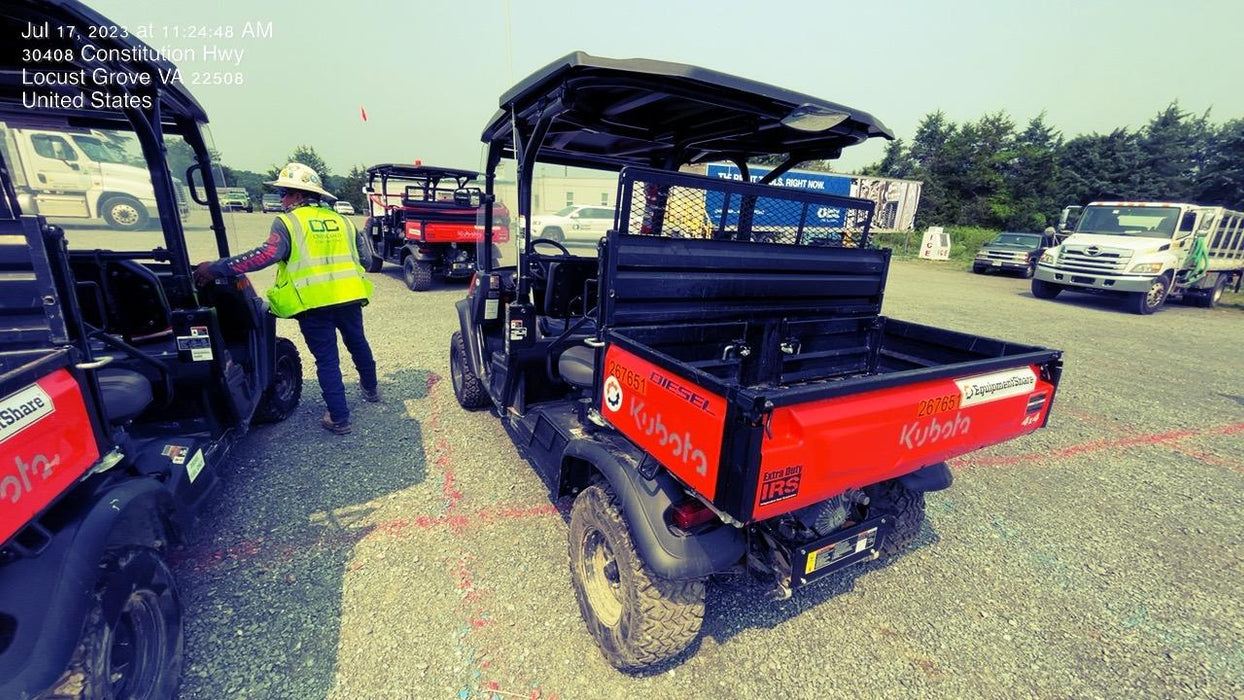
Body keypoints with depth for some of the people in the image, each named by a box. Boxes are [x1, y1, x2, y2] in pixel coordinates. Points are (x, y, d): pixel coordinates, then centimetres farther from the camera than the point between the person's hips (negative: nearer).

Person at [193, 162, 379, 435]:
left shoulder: (288, 221, -4)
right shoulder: (341, 220, 13)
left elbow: (267, 254, -18)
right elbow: (362, 257, 16)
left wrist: (217, 268, -13)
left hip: (314, 303, -4)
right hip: (349, 296, 5)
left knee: (326, 358, 3)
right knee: (358, 343, 24)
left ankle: (339, 418, 6)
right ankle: (370, 389, 42)